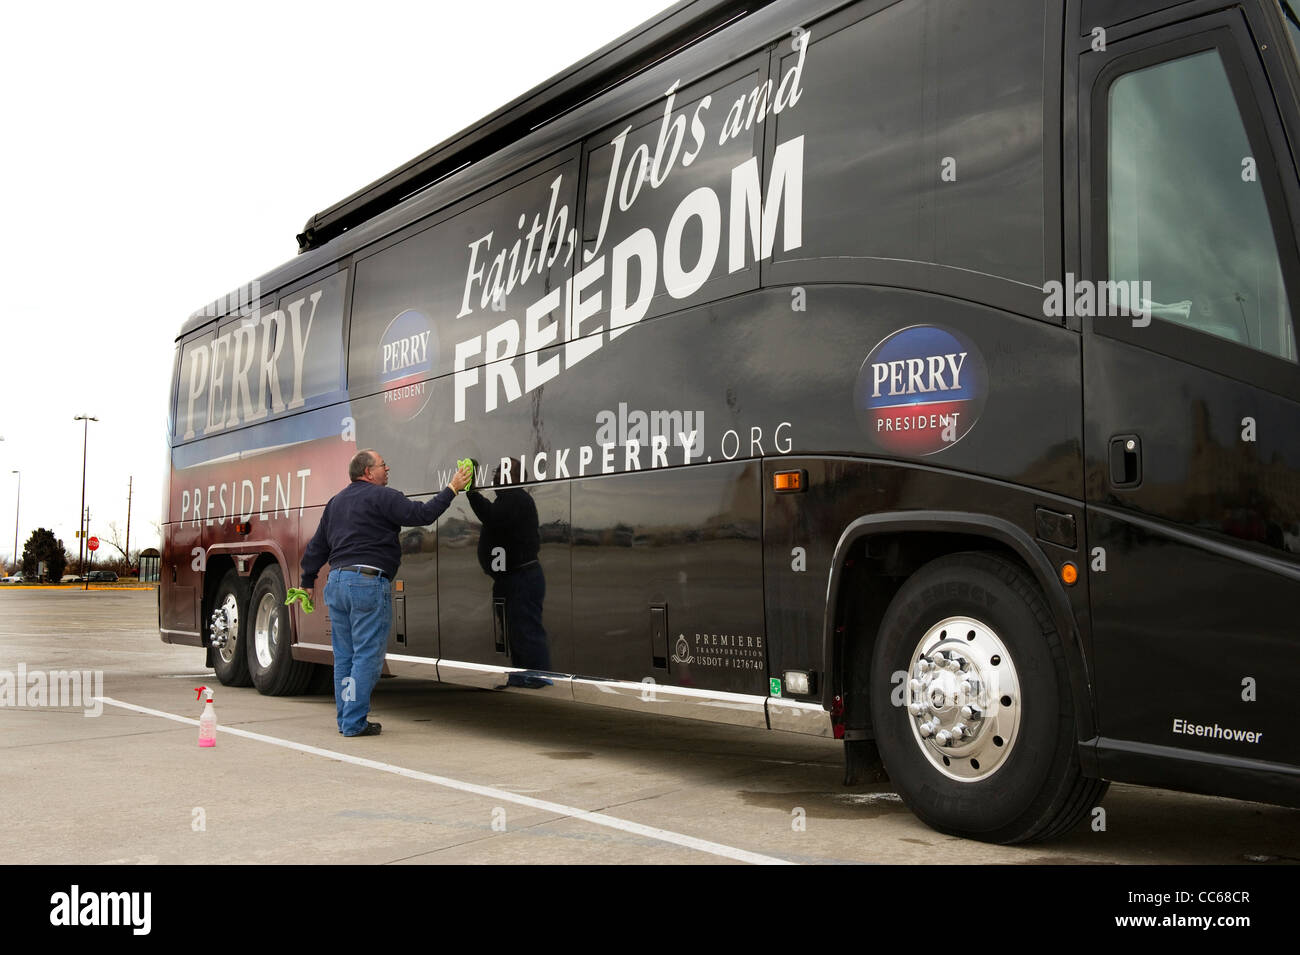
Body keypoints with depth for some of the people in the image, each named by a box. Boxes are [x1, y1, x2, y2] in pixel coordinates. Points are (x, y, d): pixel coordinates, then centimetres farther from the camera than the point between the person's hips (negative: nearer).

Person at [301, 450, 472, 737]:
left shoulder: (336, 501, 20)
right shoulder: (382, 496, -5)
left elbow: (317, 546, 24)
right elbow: (422, 514, -13)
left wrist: (308, 581, 32)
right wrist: (451, 489, -4)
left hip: (336, 583, 8)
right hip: (368, 583, -8)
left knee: (344, 656, 13)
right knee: (367, 656, -3)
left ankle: (345, 719, 19)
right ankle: (355, 722, -3)